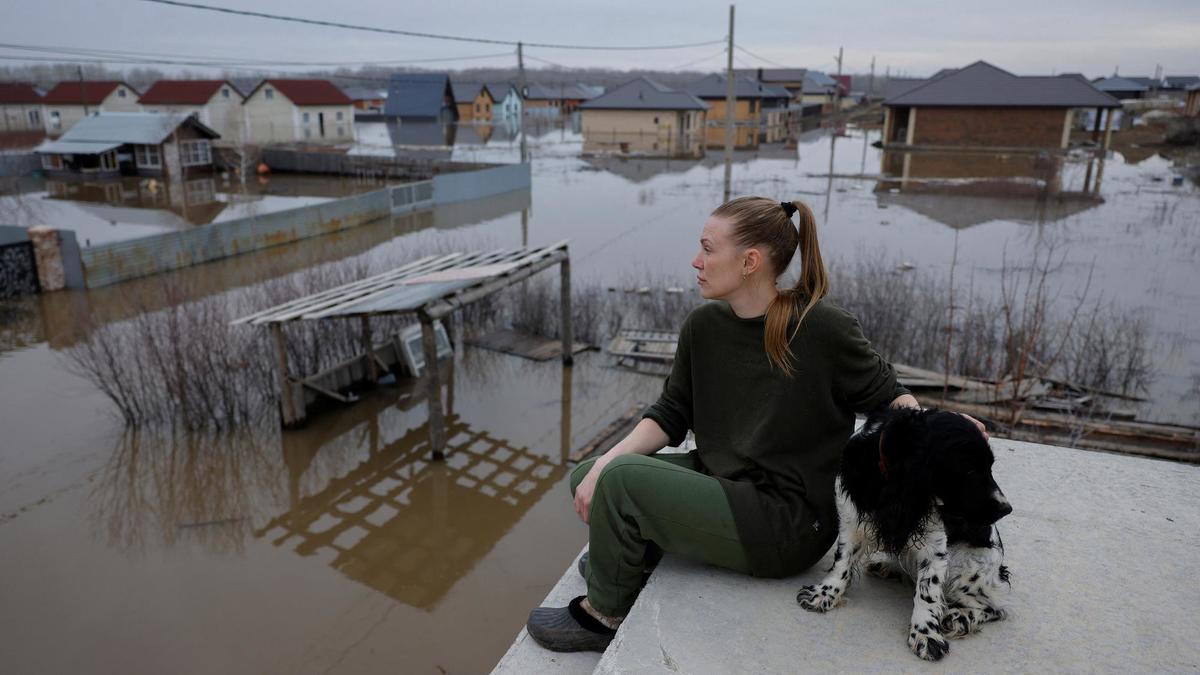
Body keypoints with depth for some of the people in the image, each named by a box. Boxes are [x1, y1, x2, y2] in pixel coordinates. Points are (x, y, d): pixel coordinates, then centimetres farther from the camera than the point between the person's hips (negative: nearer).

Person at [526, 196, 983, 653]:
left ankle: (605, 614, 7)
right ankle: (630, 555, 31)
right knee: (588, 477, 1)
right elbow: (670, 415, 3)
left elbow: (888, 397, -4)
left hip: (787, 527, -7)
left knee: (621, 481, -21)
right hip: (720, 481, 7)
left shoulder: (823, 330, -18)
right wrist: (604, 463, -9)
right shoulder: (703, 326, -1)